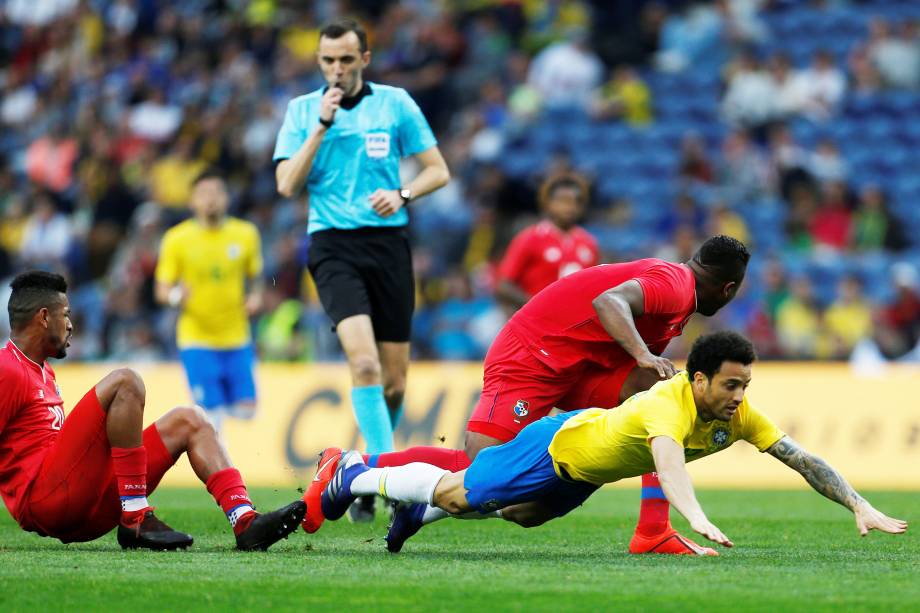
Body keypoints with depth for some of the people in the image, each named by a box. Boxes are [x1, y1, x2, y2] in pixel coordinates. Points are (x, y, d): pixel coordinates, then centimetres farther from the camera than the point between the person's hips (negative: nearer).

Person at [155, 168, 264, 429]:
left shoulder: (245, 234, 2)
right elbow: (162, 290, -1)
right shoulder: (177, 239, -5)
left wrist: (255, 296, -7)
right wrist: (176, 296, -24)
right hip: (197, 341, -3)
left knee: (246, 409, -1)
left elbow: (255, 276, 15)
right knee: (212, 413, -11)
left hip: (237, 339, 3)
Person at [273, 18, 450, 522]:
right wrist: (321, 126, -10)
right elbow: (287, 184, -3)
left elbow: (438, 171, 7)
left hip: (388, 243, 2)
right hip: (333, 247, -2)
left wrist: (402, 194, -12)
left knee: (394, 381, 3)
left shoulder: (395, 103, 6)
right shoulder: (302, 111, 6)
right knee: (364, 362, -23)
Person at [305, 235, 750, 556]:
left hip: (577, 369, 10)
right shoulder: (675, 283, -13)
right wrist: (644, 355, -42)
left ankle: (654, 533, -12)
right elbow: (608, 301, -32)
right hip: (530, 360, -10)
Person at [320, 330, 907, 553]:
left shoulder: (739, 414, -22)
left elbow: (803, 460, -21)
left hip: (586, 472, 7)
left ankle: (415, 511, 50)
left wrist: (861, 507, -32)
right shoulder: (670, 404, -43)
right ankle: (357, 476, 30)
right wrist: (697, 518, -80)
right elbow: (667, 460, -63)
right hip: (560, 444, -7)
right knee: (455, 495, 7)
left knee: (515, 512, 29)